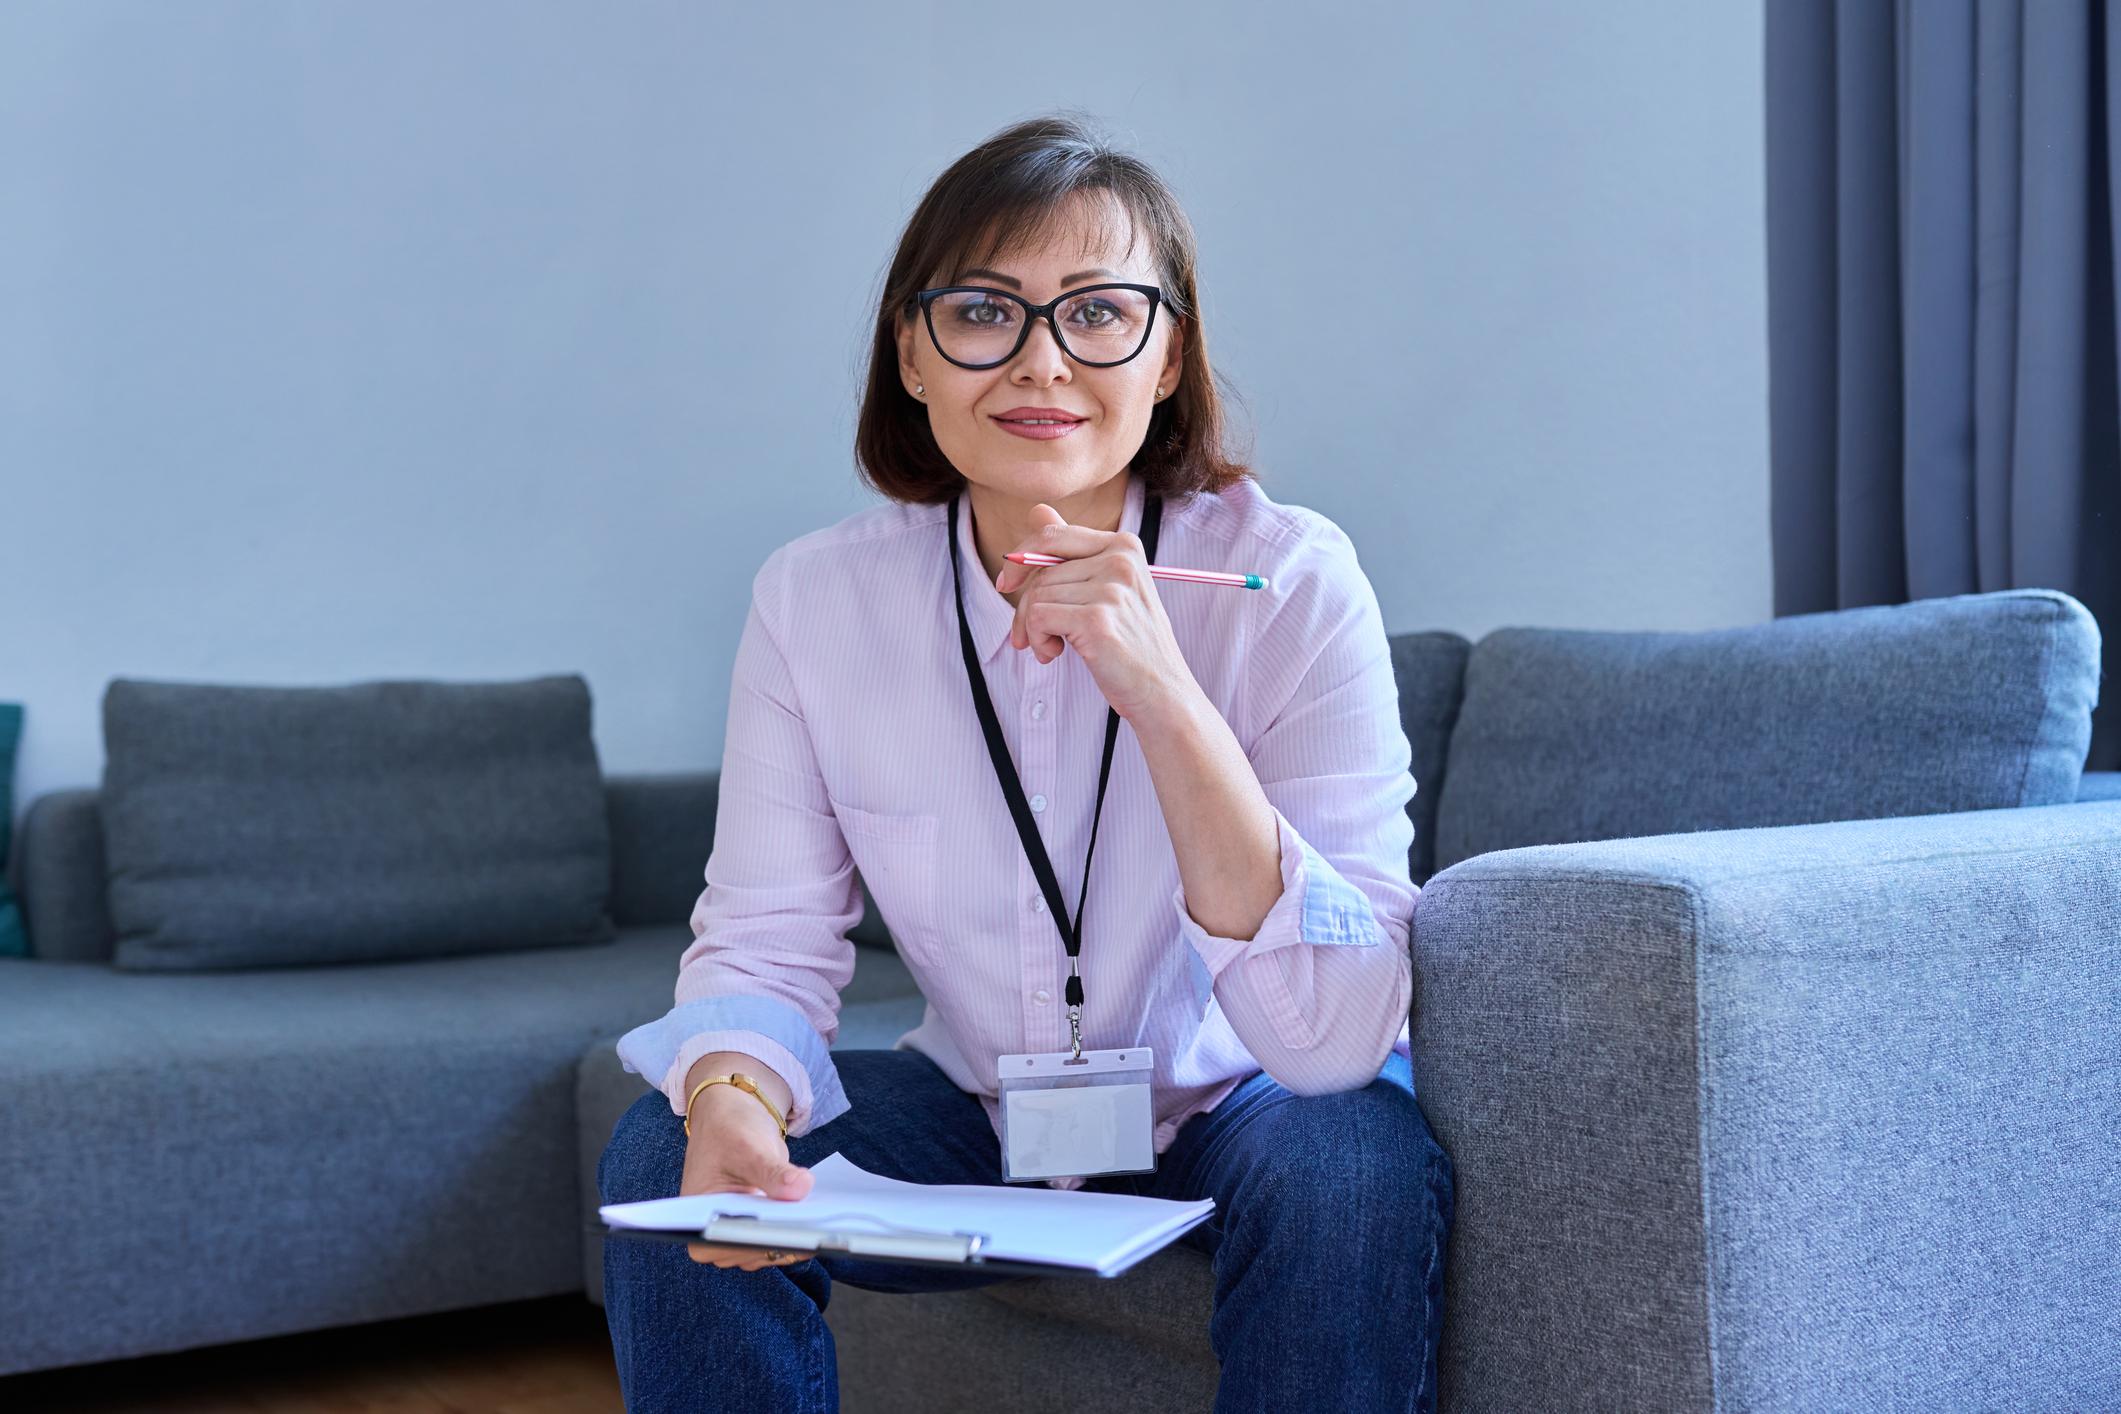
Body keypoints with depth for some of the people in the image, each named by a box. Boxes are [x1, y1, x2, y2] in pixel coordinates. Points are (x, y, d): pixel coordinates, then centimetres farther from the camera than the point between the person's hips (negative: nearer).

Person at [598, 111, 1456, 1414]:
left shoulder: (1290, 580, -22)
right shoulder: (815, 601, -12)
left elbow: (1339, 1037, -28)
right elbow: (764, 945, -9)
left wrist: (1160, 695, -39)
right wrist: (730, 1097, -33)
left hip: (1231, 1112, -2)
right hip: (982, 1115, 2)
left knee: (1356, 1168, -32)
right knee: (669, 1161, -19)